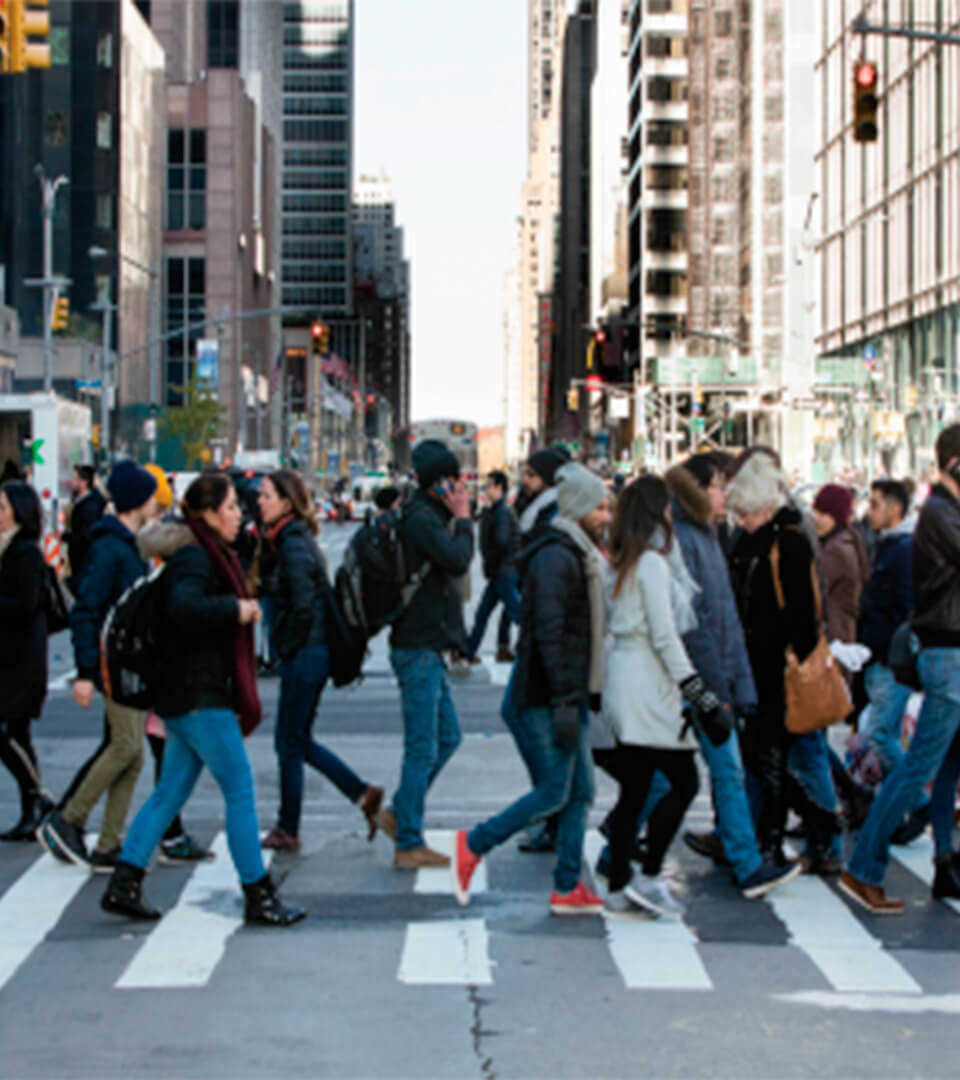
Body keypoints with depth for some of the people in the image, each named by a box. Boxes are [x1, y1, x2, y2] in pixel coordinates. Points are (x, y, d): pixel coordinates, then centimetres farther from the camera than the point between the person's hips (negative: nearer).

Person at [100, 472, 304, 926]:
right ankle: (258, 896, 2)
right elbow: (182, 608, -32)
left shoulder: (212, 555, 16)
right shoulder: (193, 558, -15)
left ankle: (124, 884, 14)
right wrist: (236, 609, -26)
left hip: (189, 696, 10)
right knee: (240, 791, -5)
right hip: (199, 698, -10)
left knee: (171, 791, 12)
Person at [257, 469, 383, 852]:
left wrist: (286, 649, -10)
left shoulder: (294, 544, -17)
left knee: (291, 742, 2)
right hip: (308, 652, 9)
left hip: (305, 654, -9)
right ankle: (364, 795, 18)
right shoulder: (285, 538, 12)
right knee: (296, 741, 16)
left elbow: (303, 607, -21)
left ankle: (287, 831, 12)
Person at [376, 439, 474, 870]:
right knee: (422, 750, -5)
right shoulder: (421, 519, -16)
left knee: (448, 737, 18)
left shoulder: (429, 515, 15)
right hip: (418, 650, -10)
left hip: (426, 648, 10)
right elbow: (458, 560, -27)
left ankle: (398, 814, 24)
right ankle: (408, 845, 2)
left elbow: (452, 566, 18)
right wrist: (464, 519, -17)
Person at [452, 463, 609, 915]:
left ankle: (568, 888, 13)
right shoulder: (555, 558, -15)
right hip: (545, 698, -10)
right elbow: (550, 634, -22)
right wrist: (564, 703, -25)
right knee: (554, 791, -7)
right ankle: (474, 844, 7)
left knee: (580, 792, 8)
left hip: (570, 695, 10)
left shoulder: (580, 556, 17)